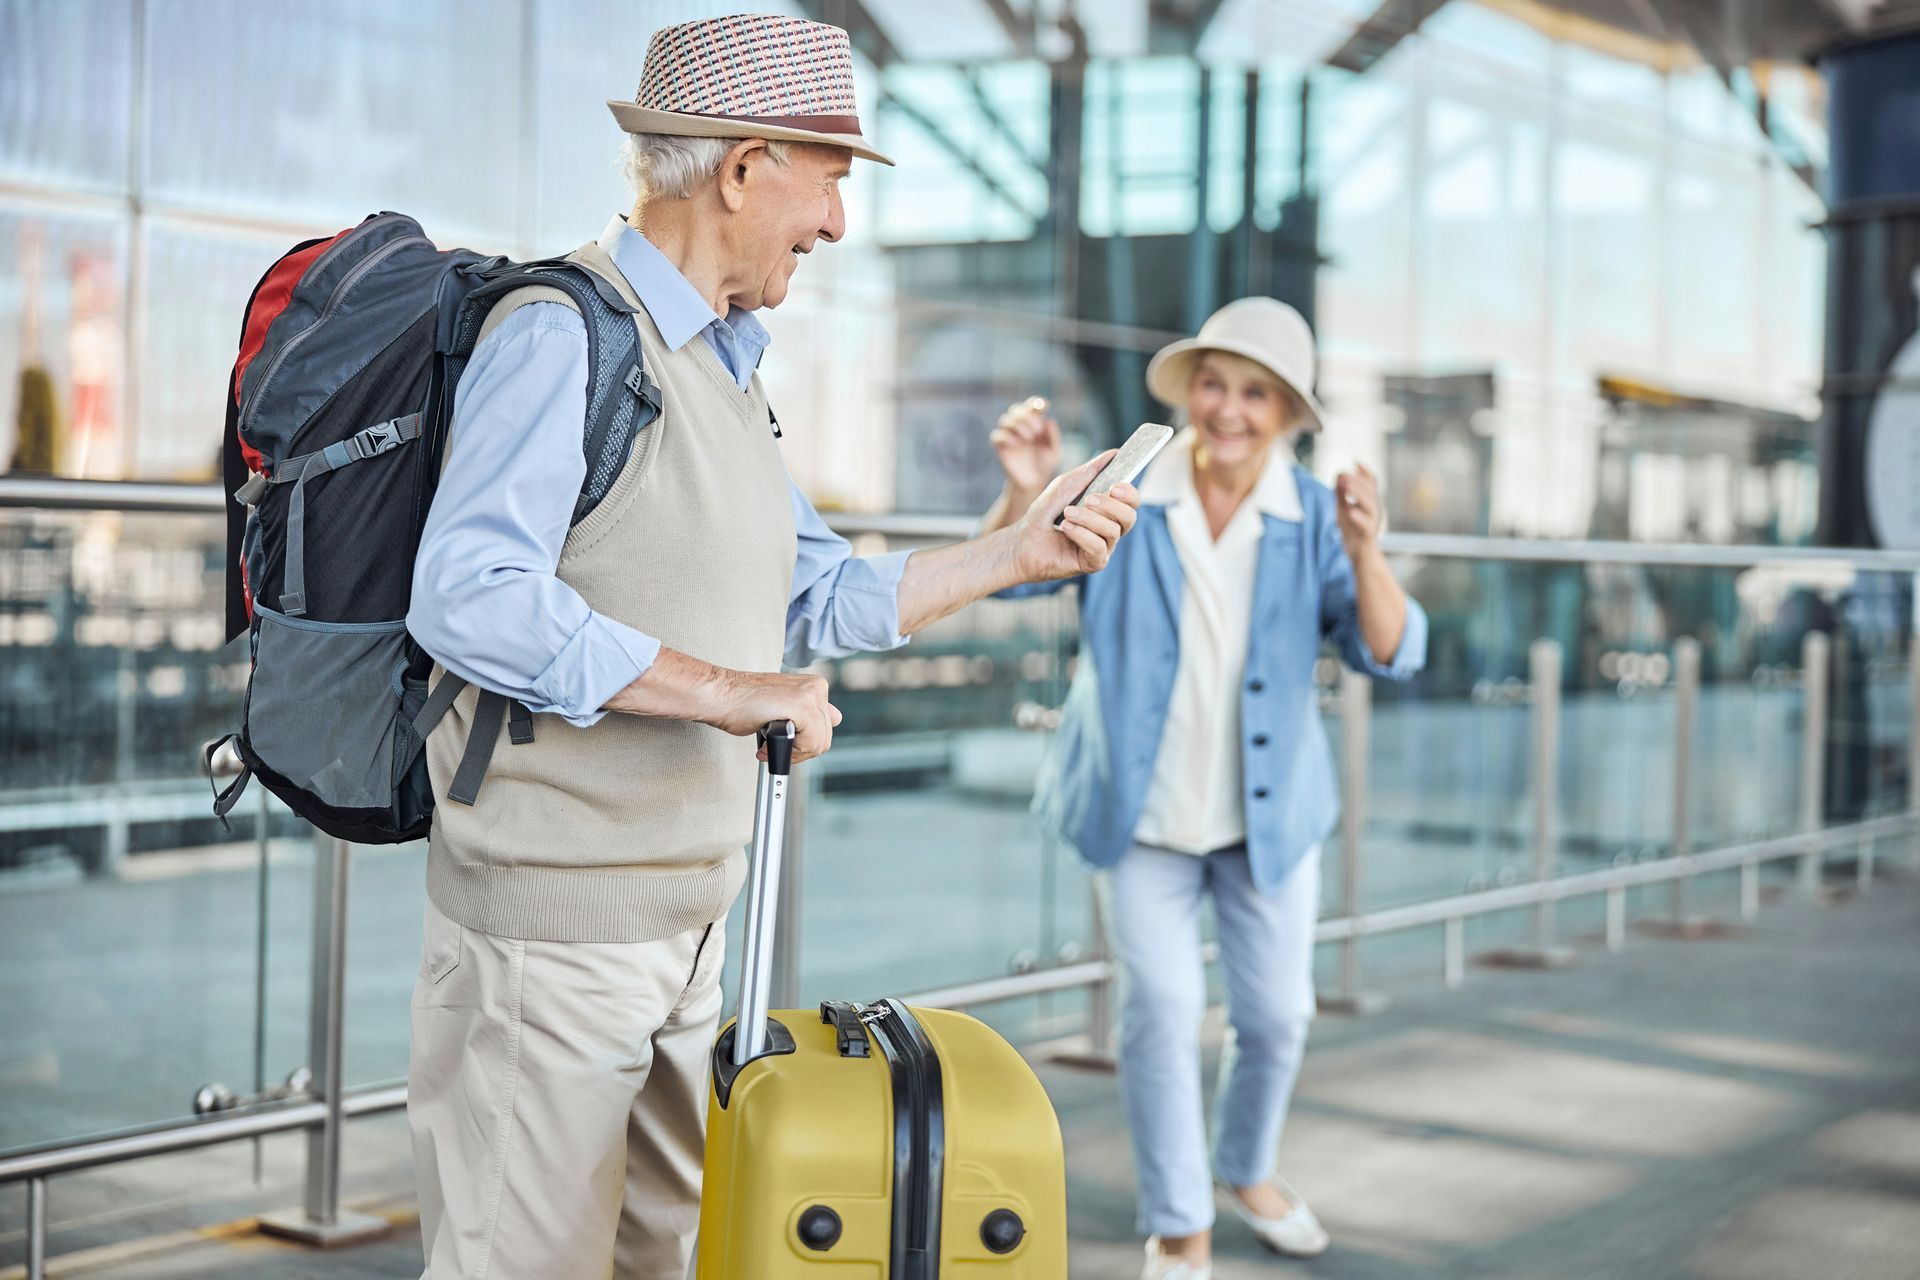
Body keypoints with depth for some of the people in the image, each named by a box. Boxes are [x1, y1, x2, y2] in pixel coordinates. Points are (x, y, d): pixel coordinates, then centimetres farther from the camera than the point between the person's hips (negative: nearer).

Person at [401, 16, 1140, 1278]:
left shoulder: (726, 367, 16)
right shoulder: (564, 336, -15)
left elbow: (818, 603, 20)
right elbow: (467, 601, -26)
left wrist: (1016, 552, 11)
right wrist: (720, 689, -25)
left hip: (687, 920, 9)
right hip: (552, 921, -9)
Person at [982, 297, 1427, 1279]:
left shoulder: (1313, 518, -8)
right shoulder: (1121, 497, -10)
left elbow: (1390, 655, -15)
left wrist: (1365, 556, -35)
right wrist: (1025, 493, -37)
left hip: (1268, 813, 2)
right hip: (1143, 813, -2)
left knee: (1276, 1014, 10)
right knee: (1161, 1002, -11)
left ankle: (1247, 1172, 38)